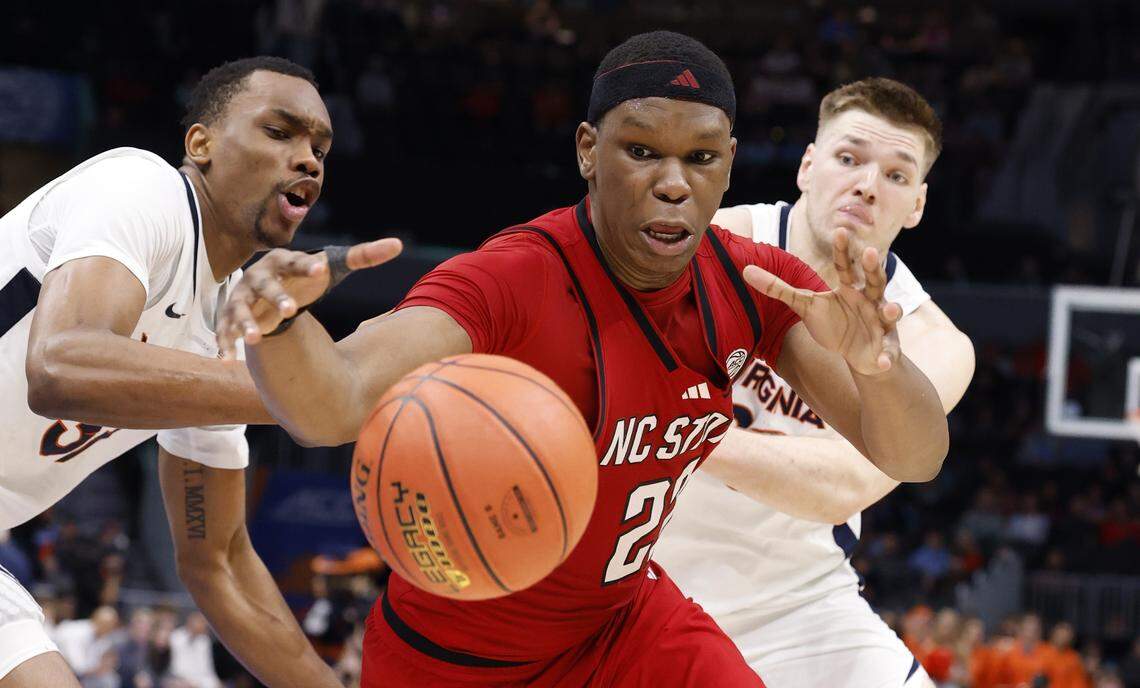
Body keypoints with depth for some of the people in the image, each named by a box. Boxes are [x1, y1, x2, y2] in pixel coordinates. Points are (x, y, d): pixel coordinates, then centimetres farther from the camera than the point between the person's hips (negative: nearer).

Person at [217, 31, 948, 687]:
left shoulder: (753, 284, -13)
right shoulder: (511, 284, -30)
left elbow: (915, 459, -17)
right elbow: (336, 405, -45)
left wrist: (877, 366, -41)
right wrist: (276, 323, -69)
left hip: (626, 622, 5)